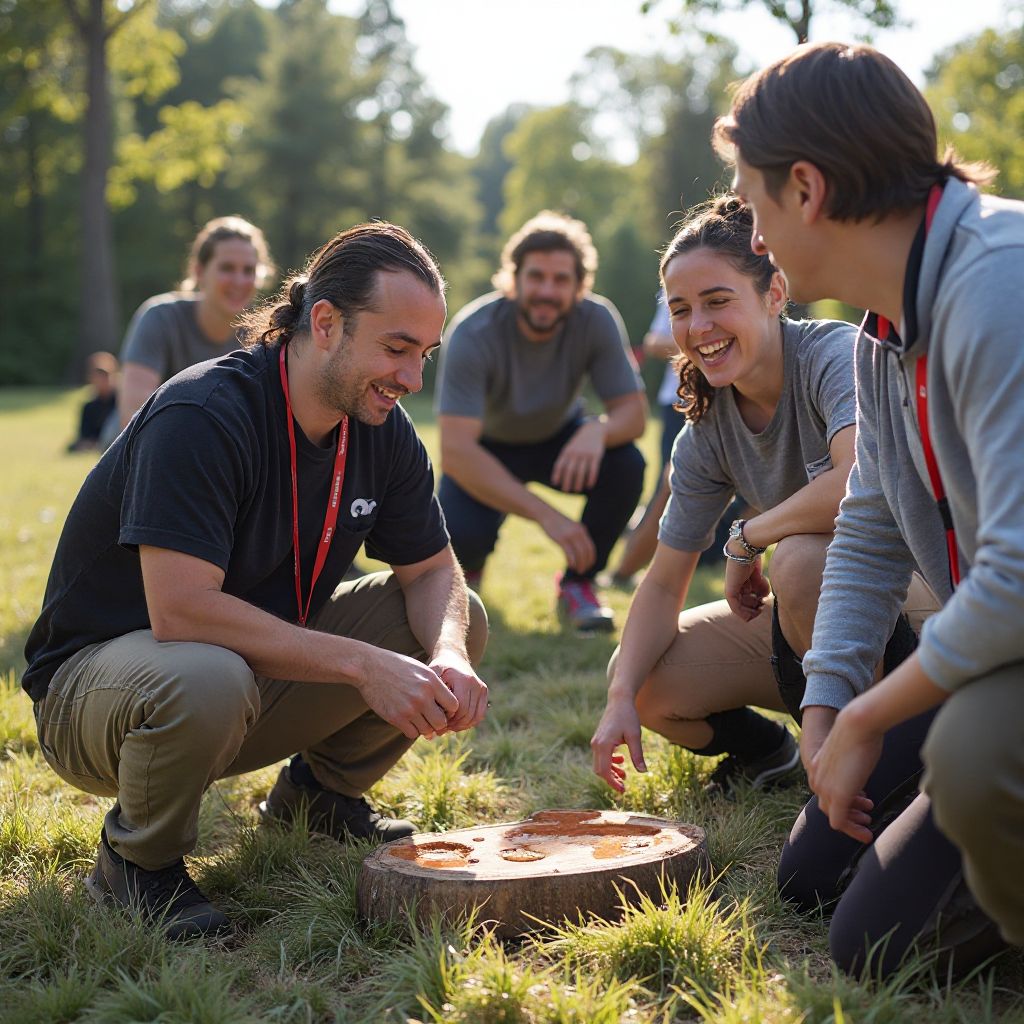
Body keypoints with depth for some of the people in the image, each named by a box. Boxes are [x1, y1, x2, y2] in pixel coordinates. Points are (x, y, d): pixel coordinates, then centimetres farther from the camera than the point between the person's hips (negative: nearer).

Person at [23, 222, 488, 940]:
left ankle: (319, 792, 14)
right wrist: (362, 664, -35)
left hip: (263, 667, 7)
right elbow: (180, 610, -35)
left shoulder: (383, 431, -4)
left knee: (461, 622, -6)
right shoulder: (201, 417, -27)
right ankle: (138, 856, -9)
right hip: (95, 675, -7)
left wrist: (448, 658, -20)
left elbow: (433, 571, 4)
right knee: (207, 678, -42)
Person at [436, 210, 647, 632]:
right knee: (462, 537, -30)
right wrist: (546, 515, -47)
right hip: (488, 448, -2)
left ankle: (577, 583, -4)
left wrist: (599, 429, -47)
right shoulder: (473, 333, -32)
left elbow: (633, 409, -20)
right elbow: (455, 451, -38)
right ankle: (468, 563, 11)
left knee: (626, 466, -27)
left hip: (559, 439, 3)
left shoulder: (597, 320, -24)